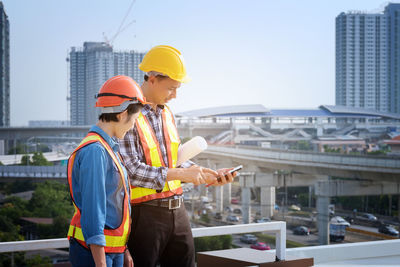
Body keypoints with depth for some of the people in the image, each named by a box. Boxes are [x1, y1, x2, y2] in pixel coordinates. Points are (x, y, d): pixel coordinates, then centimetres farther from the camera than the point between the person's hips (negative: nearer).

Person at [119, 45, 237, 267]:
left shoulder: (166, 113, 12)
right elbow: (131, 171, -22)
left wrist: (209, 176, 4)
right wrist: (180, 174, -23)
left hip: (177, 211, 8)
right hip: (145, 213, -8)